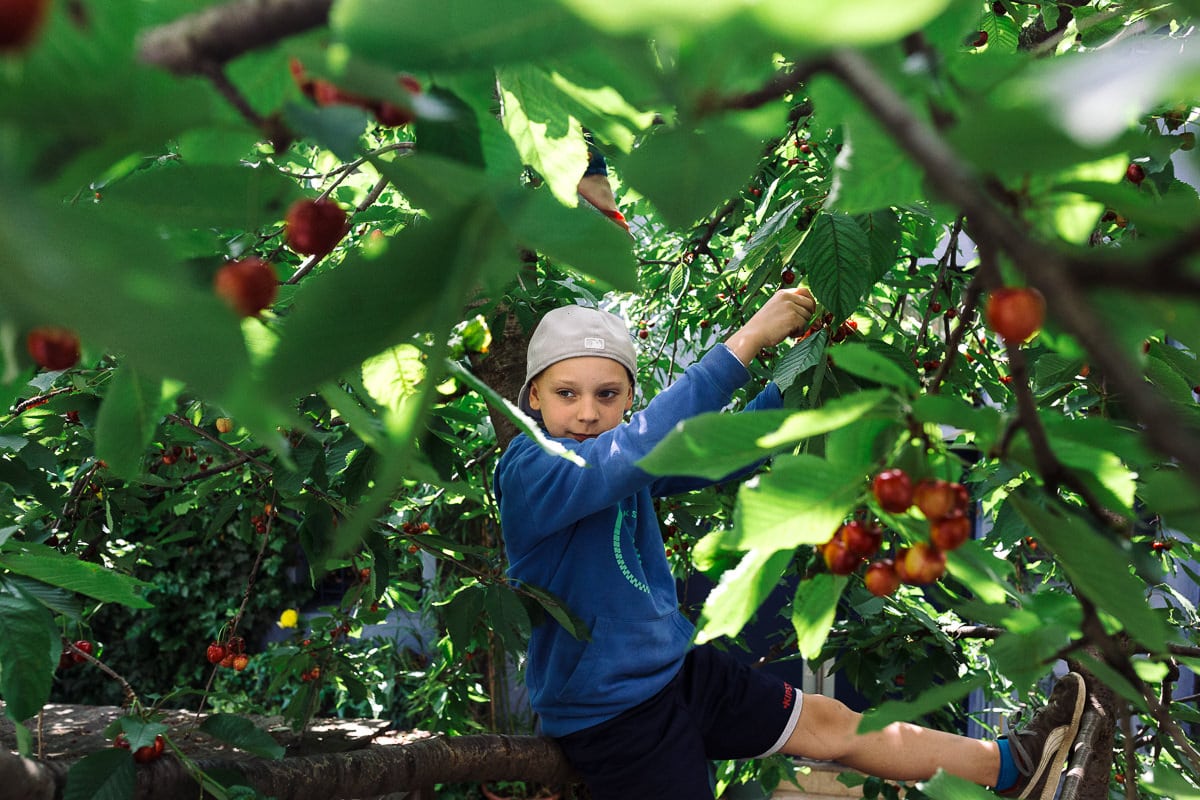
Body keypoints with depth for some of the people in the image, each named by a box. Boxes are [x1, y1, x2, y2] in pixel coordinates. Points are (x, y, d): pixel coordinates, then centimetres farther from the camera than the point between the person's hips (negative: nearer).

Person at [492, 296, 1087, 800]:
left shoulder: (618, 459, -1)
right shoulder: (526, 470, -24)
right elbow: (644, 446, -39)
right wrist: (745, 341, -39)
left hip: (676, 668, 8)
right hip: (608, 718, -7)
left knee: (828, 723, 15)